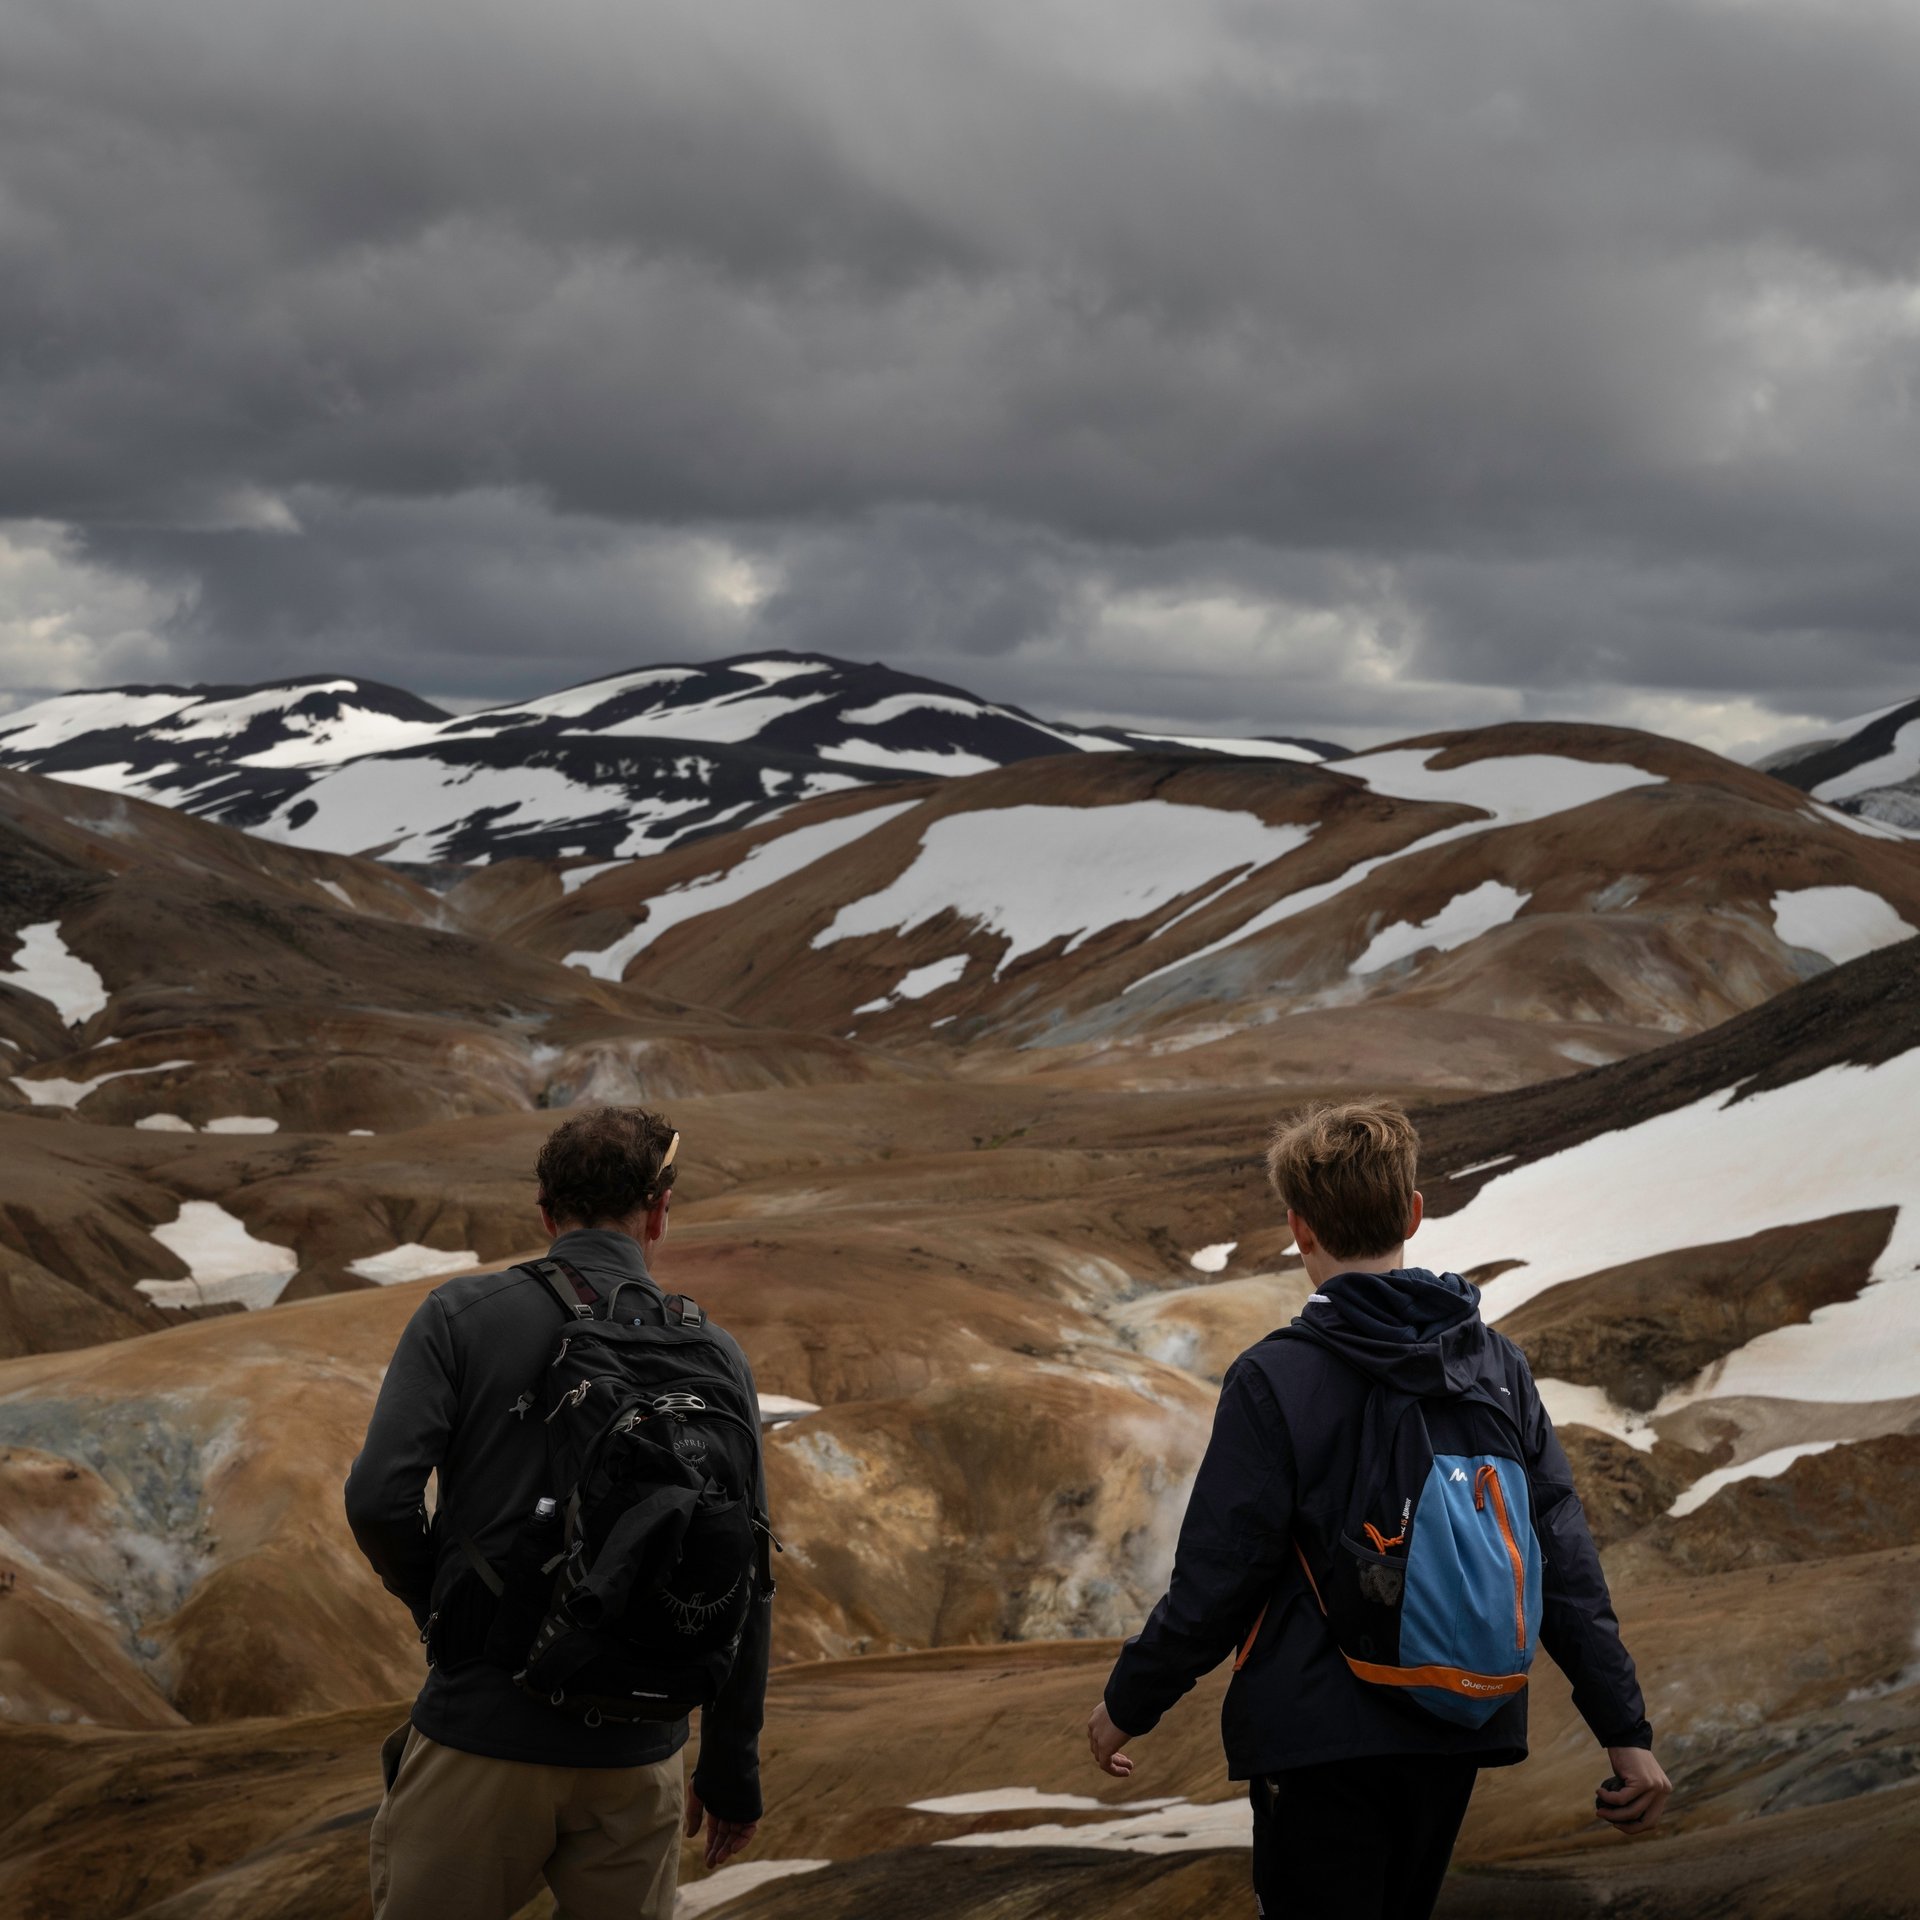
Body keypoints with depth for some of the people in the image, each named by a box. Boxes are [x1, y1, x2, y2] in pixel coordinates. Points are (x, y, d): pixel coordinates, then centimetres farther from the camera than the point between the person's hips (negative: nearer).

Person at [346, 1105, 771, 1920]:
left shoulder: (461, 1315, -2)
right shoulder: (715, 1357, 4)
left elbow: (379, 1499, -14)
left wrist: (438, 1606, 7)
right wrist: (731, 1769, 13)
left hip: (481, 1736, -2)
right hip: (637, 1759, 2)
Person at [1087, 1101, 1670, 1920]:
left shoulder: (1275, 1379, -14)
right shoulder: (1498, 1365, 1)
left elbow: (1215, 1581, -12)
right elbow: (1566, 1559, -1)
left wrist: (1128, 1705, 2)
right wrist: (1627, 1731, 2)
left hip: (1318, 1739, -6)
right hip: (1456, 1736, 6)